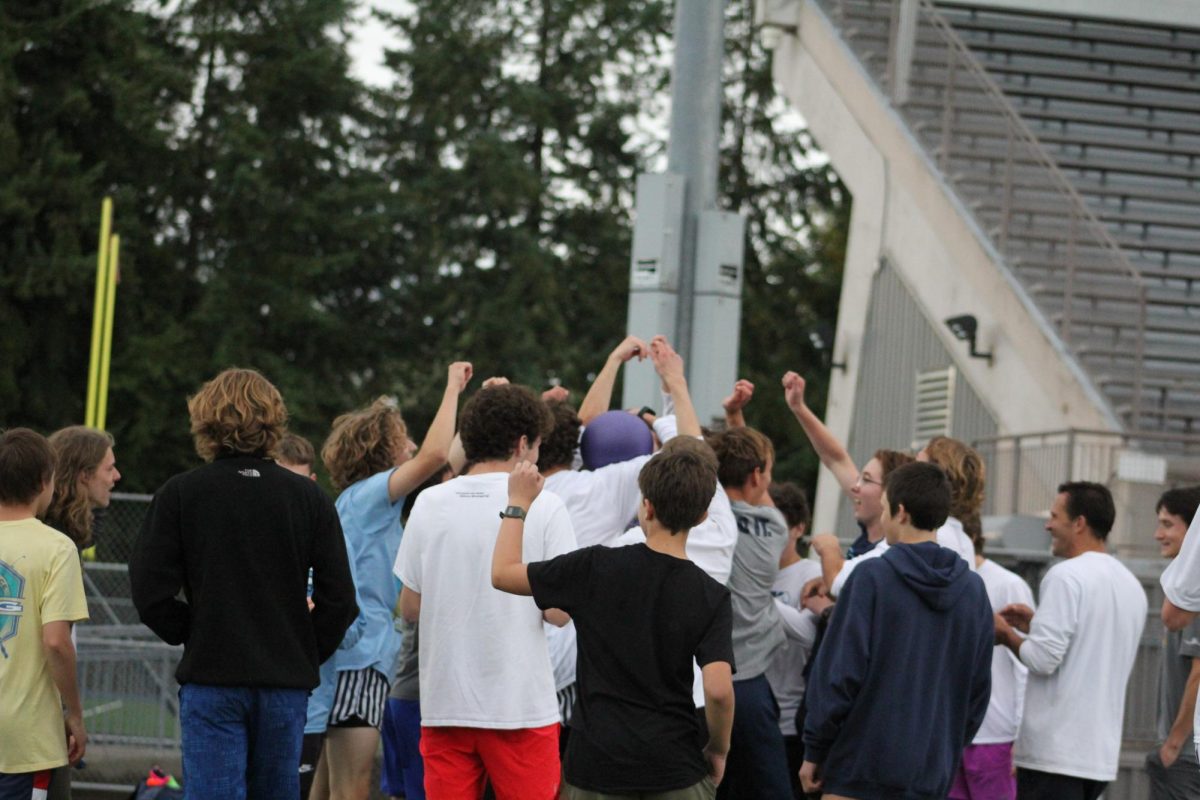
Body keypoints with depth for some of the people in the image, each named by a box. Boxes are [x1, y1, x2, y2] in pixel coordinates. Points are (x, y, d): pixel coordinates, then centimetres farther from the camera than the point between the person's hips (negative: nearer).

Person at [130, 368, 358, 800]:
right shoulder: (308, 497, 1)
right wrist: (306, 653, 12)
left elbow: (150, 590, -7)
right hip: (287, 682, 2)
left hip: (211, 678, -2)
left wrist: (190, 634, 9)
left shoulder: (179, 494, -4)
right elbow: (339, 598, -1)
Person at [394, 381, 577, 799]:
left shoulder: (429, 504, 3)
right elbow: (559, 611, -9)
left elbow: (410, 608, 6)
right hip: (521, 703, -3)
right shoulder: (545, 507, -7)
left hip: (444, 702, 3)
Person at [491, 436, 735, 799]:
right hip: (675, 770, 0)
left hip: (596, 767, 0)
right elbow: (718, 688, -16)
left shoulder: (595, 568, -7)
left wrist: (519, 502, 15)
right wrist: (718, 749, 1)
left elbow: (503, 573, 3)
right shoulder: (711, 596, -7)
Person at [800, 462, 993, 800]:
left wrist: (814, 751, -2)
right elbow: (978, 689, 12)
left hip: (861, 771, -5)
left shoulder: (872, 577, -9)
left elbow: (839, 673, -10)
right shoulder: (973, 590, 8)